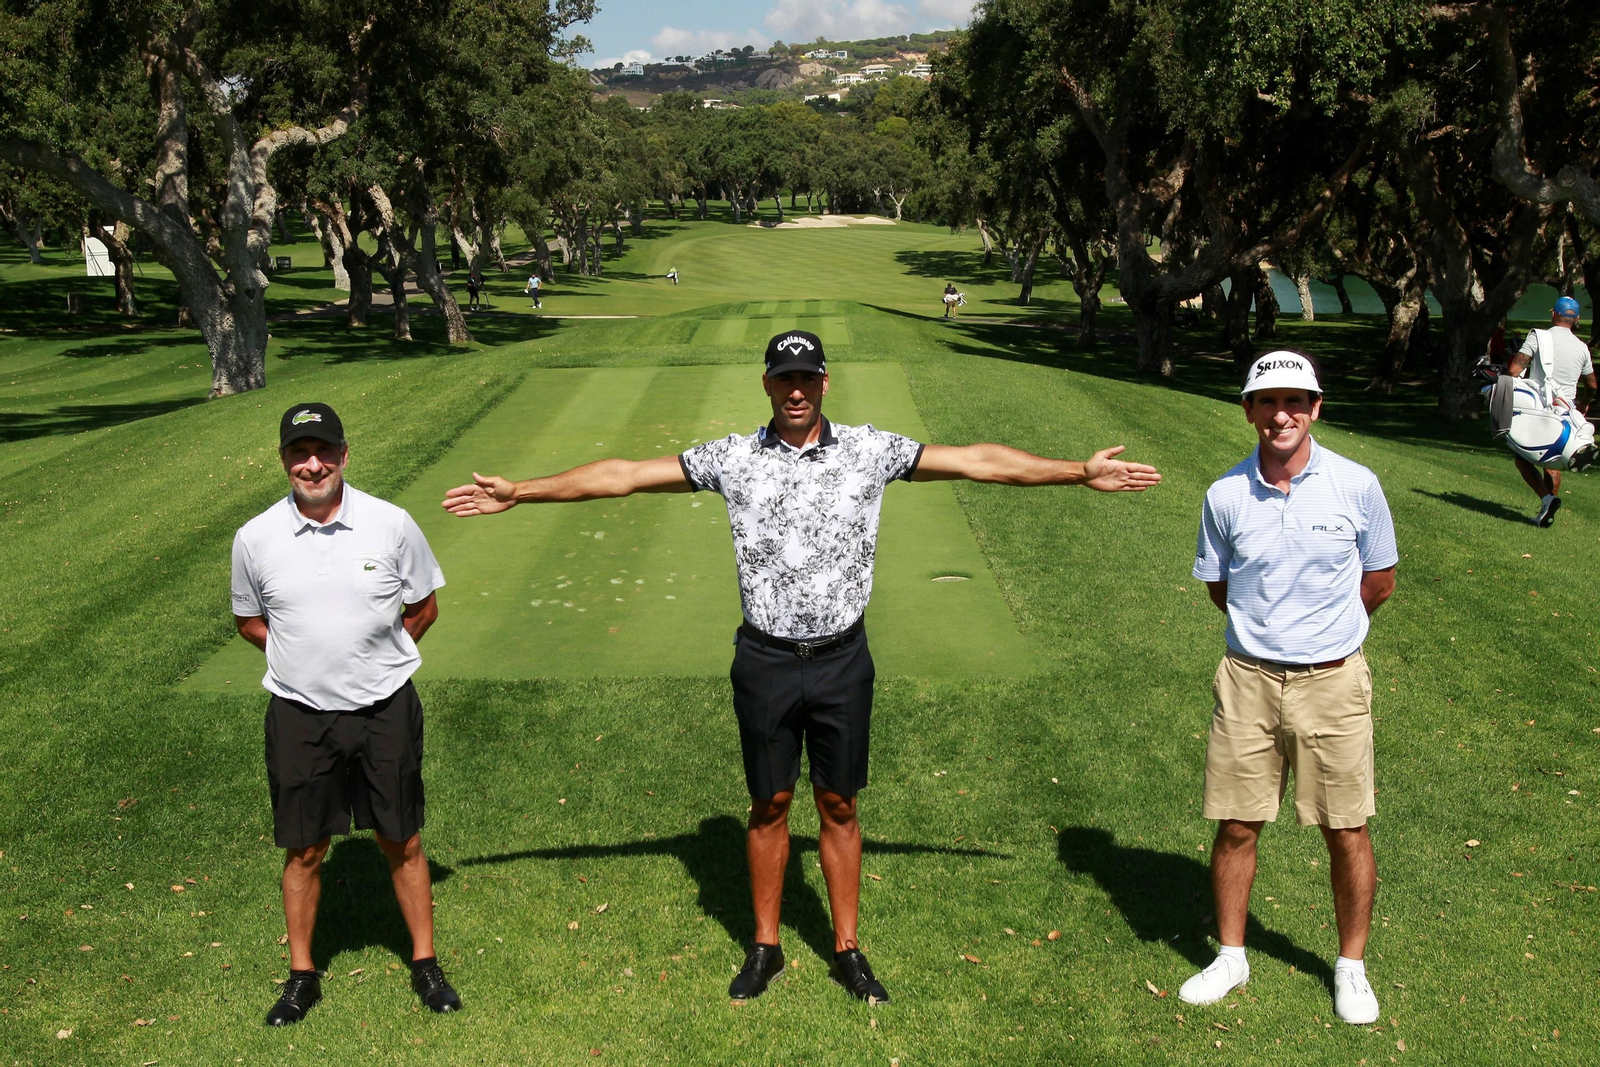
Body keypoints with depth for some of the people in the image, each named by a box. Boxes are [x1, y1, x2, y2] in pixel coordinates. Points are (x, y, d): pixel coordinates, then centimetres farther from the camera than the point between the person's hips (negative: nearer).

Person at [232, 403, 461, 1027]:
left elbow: (424, 607, 6)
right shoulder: (256, 538, -5)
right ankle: (302, 975, 28)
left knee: (401, 841, 9)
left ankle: (425, 964, 26)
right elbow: (249, 620, 11)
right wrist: (302, 659, 2)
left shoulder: (392, 525, -7)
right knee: (304, 849, 10)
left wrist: (377, 660, 1)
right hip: (299, 716, 1)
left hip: (386, 710, 0)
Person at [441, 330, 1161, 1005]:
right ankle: (765, 948, 26)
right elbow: (623, 475, -1)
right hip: (767, 661, 0)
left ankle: (847, 950, 24)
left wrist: (1081, 472, -4)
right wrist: (517, 493, -3)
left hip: (843, 658, 0)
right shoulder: (733, 458, -1)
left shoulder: (870, 451, -1)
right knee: (769, 806, 11)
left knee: (838, 805, 11)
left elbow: (979, 461, -1)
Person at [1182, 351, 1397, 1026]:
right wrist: (1274, 626, 7)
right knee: (1235, 826, 6)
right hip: (1248, 679, 1)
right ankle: (1230, 957, 25)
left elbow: (1379, 581, 8)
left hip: (1333, 682, -1)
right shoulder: (1225, 495, -1)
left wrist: (1324, 625, 7)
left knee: (1346, 832, 5)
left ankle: (1351, 967, 24)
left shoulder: (1356, 486, -5)